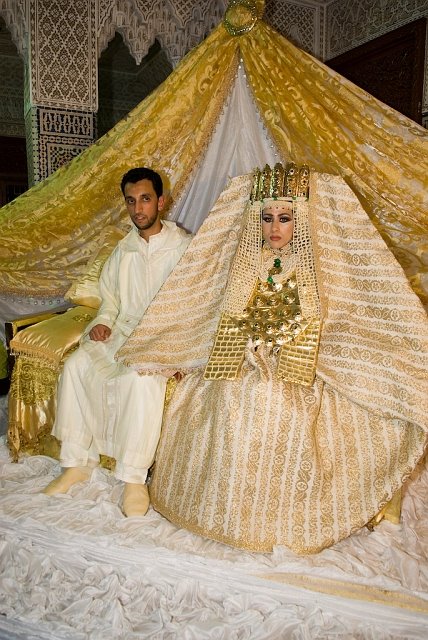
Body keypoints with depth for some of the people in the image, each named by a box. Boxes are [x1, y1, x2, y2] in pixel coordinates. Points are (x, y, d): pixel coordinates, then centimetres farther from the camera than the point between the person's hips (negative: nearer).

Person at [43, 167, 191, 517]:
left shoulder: (184, 247, -2)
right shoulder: (124, 250, 16)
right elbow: (110, 296, 23)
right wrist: (104, 321, 1)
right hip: (122, 331, 6)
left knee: (140, 375, -36)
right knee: (76, 365, -20)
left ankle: (135, 477, -25)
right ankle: (78, 461, -7)